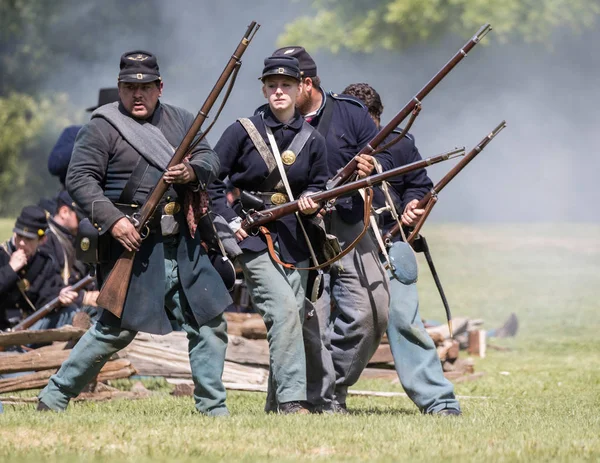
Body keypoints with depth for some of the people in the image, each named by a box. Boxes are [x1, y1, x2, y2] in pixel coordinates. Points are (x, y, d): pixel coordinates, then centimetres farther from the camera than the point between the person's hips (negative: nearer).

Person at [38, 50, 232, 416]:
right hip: (133, 243, -6)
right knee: (117, 328, -6)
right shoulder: (103, 127, -3)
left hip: (182, 244, 6)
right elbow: (80, 178, -9)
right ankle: (54, 397, 6)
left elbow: (211, 160, 11)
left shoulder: (180, 121, 15)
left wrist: (192, 172, -13)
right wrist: (112, 219, -21)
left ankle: (212, 407, 13)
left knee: (209, 322, 4)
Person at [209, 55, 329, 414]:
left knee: (292, 317, 3)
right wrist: (230, 220, -8)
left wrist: (311, 202, -5)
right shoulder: (244, 131, -2)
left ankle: (278, 403, 12)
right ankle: (290, 398, -21)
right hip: (254, 237, -4)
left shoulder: (312, 140, 7)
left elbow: (320, 186, 17)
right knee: (285, 309, -19)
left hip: (295, 240, 4)